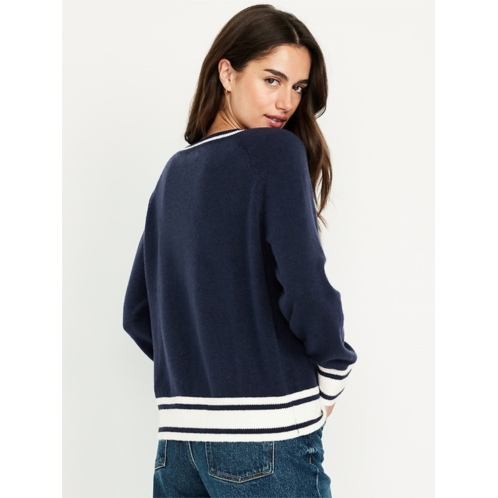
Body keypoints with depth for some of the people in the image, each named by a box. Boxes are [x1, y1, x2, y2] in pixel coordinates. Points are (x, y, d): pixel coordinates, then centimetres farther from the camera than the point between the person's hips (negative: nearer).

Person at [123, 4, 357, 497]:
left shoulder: (174, 171, 9)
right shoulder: (277, 152, -10)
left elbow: (138, 314, 12)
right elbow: (306, 290, -18)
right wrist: (332, 379, -2)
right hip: (268, 438, -6)